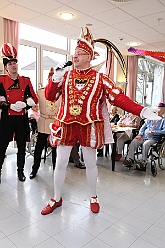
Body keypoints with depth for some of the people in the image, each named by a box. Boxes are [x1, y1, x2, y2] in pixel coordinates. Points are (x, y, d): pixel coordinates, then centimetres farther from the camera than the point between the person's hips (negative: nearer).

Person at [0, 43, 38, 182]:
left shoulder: (26, 80, 5)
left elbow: (34, 99, 4)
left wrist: (24, 104, -13)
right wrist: (11, 106, -15)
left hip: (22, 118, 2)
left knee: (22, 146, 10)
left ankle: (21, 171, 25)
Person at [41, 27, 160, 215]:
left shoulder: (100, 79, -2)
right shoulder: (65, 76, 6)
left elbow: (119, 98, -8)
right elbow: (49, 96, 4)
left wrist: (142, 111, -20)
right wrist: (56, 77, -12)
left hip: (89, 127, -2)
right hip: (65, 126, 2)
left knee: (90, 163, 12)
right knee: (60, 163, 8)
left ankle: (93, 197, 35)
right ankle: (56, 199, 29)